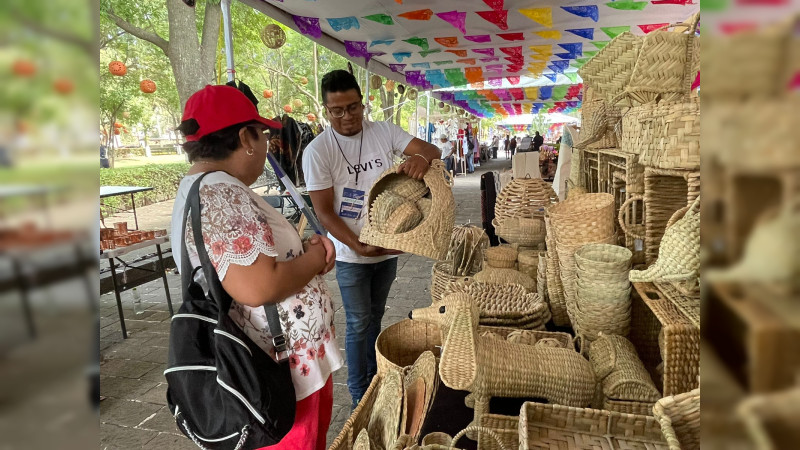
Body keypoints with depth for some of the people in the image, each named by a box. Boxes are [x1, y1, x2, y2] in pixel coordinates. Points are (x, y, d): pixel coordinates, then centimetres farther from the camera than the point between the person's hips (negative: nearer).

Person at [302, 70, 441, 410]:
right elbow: (324, 211, -15)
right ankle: (360, 397, 23)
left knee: (374, 318, 20)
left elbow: (432, 150, -10)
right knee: (359, 324, 4)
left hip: (388, 247, 4)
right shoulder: (317, 151, -14)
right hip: (351, 254, -4)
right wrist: (359, 246, -27)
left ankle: (374, 380, 39)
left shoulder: (384, 132, -4)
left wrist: (421, 157, -36)